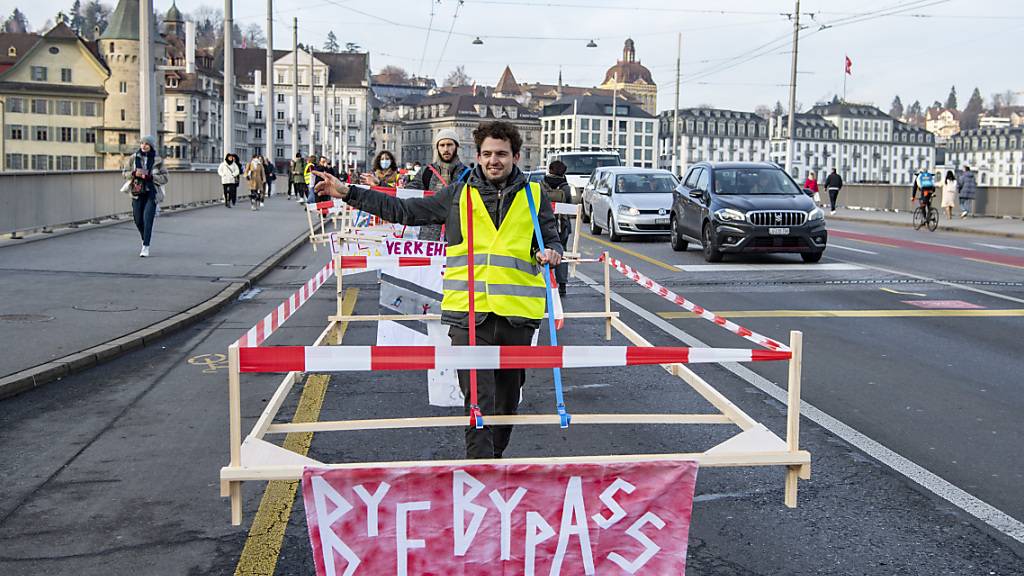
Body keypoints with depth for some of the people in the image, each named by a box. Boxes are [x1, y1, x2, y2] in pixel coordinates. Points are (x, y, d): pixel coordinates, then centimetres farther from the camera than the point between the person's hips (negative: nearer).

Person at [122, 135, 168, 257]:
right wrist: (134, 173, -12)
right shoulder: (133, 158, 4)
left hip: (151, 193, -3)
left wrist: (150, 176, -16)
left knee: (147, 219, -11)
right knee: (138, 220, 7)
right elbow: (125, 173, 9)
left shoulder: (157, 160, -1)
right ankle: (145, 239, 36)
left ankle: (146, 247, -9)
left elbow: (164, 178, -2)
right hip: (137, 193, 3)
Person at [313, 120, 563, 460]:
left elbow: (551, 239, 17)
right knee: (478, 399, -9)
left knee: (507, 398, 15)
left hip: (518, 314, 1)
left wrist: (550, 253, -9)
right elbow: (404, 211, 13)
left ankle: (494, 459, 34)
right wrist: (348, 193, 11)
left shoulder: (534, 196, 9)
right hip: (469, 312, -1)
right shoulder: (458, 194, 9)